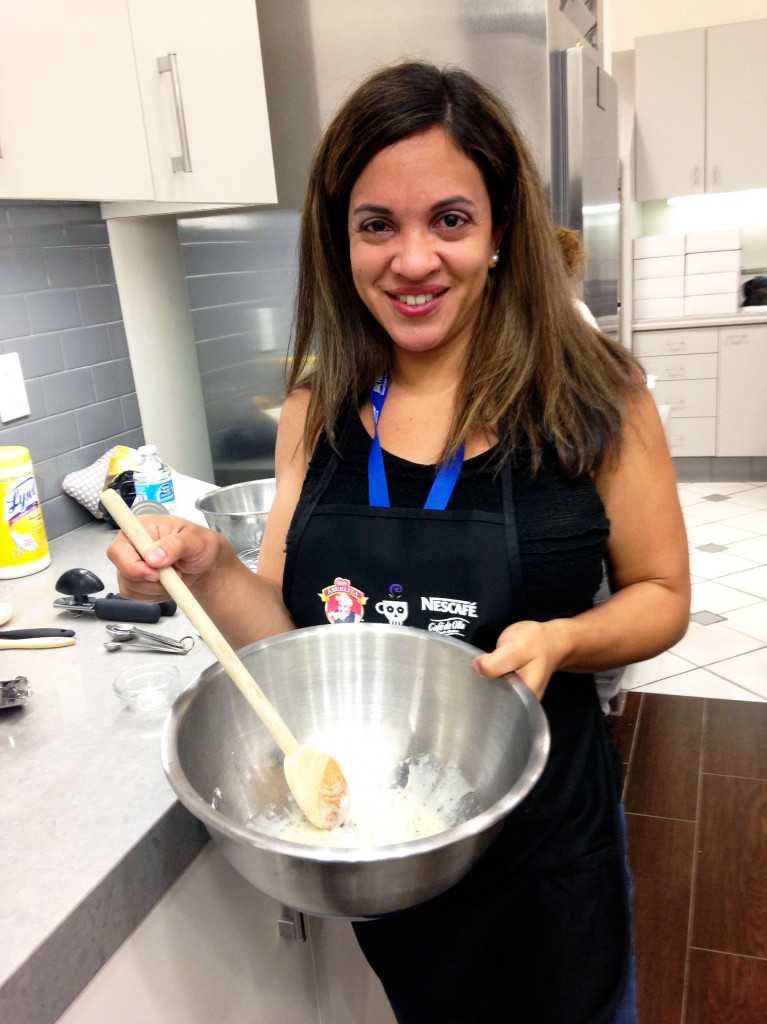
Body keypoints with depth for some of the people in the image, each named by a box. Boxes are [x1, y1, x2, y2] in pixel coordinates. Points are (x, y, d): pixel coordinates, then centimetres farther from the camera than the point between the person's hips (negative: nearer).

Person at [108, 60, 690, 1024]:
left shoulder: (591, 398, -14)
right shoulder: (317, 411, -5)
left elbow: (662, 593, -5)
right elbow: (284, 630, -2)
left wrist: (560, 640, -24)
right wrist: (212, 570, -22)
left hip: (539, 833, -2)